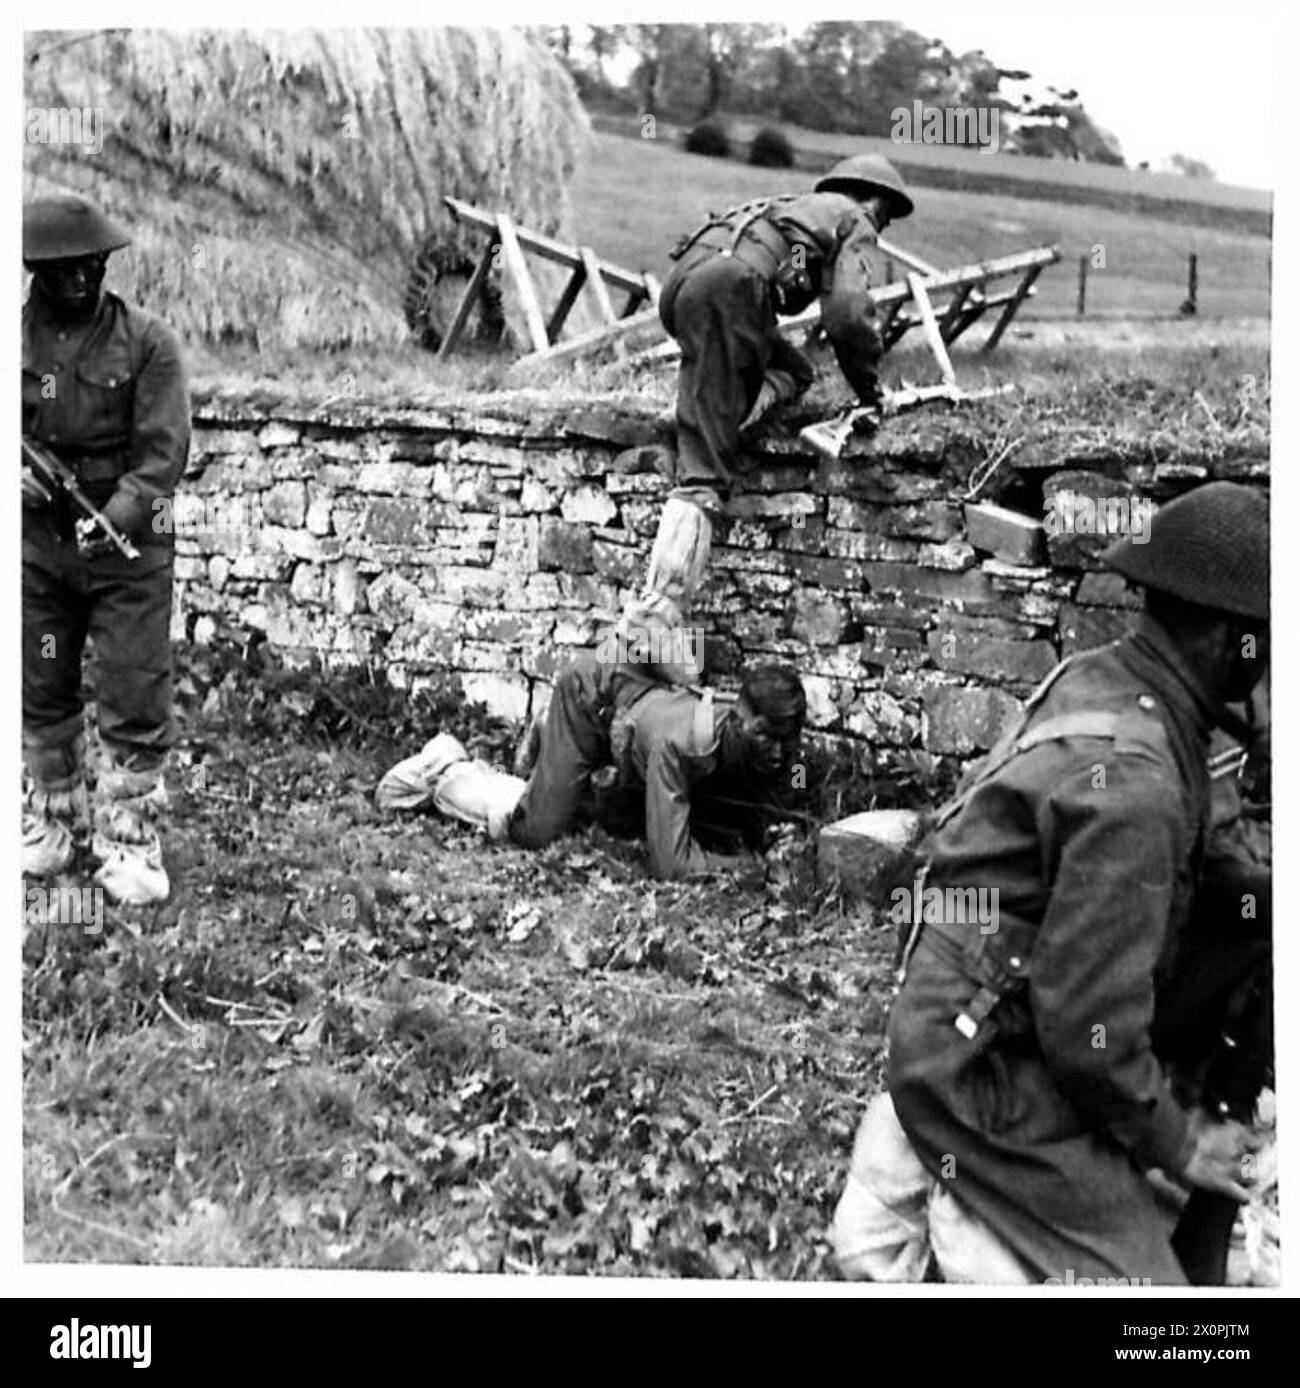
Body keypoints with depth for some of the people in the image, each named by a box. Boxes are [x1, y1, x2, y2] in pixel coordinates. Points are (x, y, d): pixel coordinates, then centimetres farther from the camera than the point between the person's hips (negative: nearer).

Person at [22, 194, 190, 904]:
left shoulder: (147, 340, -6)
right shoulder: (17, 336, 3)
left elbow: (164, 449, -12)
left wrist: (118, 517, -26)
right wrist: (18, 473, -13)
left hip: (128, 544, -3)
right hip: (36, 540, 3)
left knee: (136, 697, -3)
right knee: (41, 690, 14)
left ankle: (128, 832, 11)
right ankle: (54, 812, 33)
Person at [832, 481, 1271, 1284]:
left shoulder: (1102, 680, -3)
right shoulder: (1131, 780, -29)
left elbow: (1207, 856, 13)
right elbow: (1091, 1025, -26)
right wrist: (1174, 1142, -10)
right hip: (987, 1070, -9)